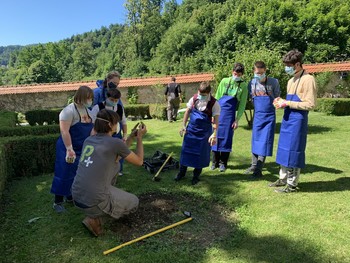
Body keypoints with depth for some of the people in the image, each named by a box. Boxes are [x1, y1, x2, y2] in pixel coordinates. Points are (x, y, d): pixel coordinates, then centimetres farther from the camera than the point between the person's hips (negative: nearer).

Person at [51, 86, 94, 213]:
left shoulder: (88, 111, 6)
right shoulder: (69, 110, -19)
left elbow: (91, 129, 14)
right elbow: (64, 131, -24)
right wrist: (69, 149, -27)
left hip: (83, 149, 8)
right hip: (69, 149, -8)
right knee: (64, 174, 0)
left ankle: (71, 196, 33)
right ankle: (58, 202, 13)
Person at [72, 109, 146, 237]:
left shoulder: (89, 140, 7)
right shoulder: (115, 142, -14)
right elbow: (139, 161, 2)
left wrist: (131, 137, 21)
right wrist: (140, 138, 11)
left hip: (76, 197, 7)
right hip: (94, 201, -7)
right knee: (134, 202, 19)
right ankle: (94, 217, 3)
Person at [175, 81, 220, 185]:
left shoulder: (214, 103, -13)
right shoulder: (194, 99, -3)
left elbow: (216, 120, -12)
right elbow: (187, 111, 7)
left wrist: (214, 134, -18)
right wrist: (184, 125, 4)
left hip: (204, 131, -3)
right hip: (191, 129, 3)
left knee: (201, 153, 7)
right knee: (186, 150, 9)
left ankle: (196, 175, 25)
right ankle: (182, 172, 27)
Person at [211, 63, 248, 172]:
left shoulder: (243, 86, 0)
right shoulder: (224, 81, 4)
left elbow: (242, 104, 1)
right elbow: (217, 98, 6)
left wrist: (237, 119, -4)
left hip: (230, 114, -1)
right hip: (219, 112, 2)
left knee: (226, 138, 2)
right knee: (216, 136, 4)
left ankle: (223, 163, 15)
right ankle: (215, 161, 16)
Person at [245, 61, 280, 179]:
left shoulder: (273, 82, -9)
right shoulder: (251, 83, 1)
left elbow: (277, 98, 2)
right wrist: (259, 108, 10)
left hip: (269, 117, -4)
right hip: (257, 116, 4)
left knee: (265, 142, -5)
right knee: (255, 141, 9)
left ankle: (259, 170, -2)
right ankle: (254, 165, 23)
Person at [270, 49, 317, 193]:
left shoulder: (308, 79, -11)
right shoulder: (291, 81, 16)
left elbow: (310, 104, -17)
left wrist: (287, 103, -17)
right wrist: (282, 101, 3)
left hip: (297, 121, -9)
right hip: (287, 120, 9)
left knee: (293, 151, -3)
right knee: (284, 150, 14)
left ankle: (292, 184, 10)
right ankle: (283, 179, 27)